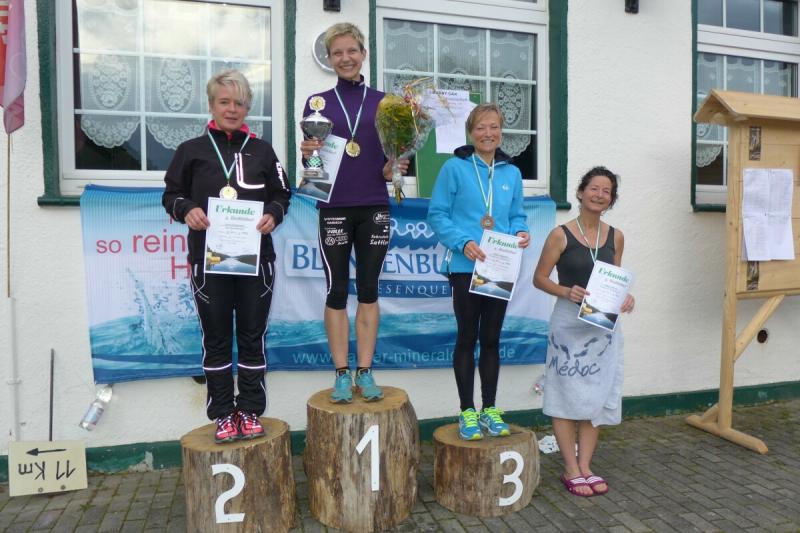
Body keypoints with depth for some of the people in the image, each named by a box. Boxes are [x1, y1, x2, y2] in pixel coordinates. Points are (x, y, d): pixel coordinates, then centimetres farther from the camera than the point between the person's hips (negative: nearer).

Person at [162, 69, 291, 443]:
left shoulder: (261, 150, 12)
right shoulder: (192, 150, 7)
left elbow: (282, 194, 14)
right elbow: (172, 194, 11)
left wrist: (273, 214, -7)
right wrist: (186, 210, -11)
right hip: (208, 258, -1)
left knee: (252, 335, 7)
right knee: (216, 337, 6)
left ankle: (250, 411, 19)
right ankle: (223, 414, 19)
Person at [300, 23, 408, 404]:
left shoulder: (382, 102, 9)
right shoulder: (317, 102, 6)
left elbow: (390, 155, 10)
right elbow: (310, 162, 5)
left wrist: (392, 169, -10)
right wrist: (307, 154, -16)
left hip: (374, 208, 1)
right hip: (334, 208, -1)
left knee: (369, 289, 5)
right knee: (337, 291, 2)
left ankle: (365, 372, 15)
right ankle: (341, 373, 12)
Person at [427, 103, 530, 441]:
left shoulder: (511, 173, 11)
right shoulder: (454, 167, -4)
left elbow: (517, 216, 16)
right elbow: (437, 215, -7)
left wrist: (521, 233, -6)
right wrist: (463, 242, -19)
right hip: (466, 268, -4)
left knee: (491, 339, 12)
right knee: (467, 338, 5)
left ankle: (490, 409, 25)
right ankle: (467, 412, 17)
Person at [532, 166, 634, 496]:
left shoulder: (615, 237, 7)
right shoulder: (561, 235, -7)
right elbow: (539, 278, -5)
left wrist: (625, 297, -3)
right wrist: (566, 291, -21)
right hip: (569, 323, -5)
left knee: (597, 396, 10)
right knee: (568, 396, 3)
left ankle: (585, 466, 24)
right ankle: (571, 470, 17)